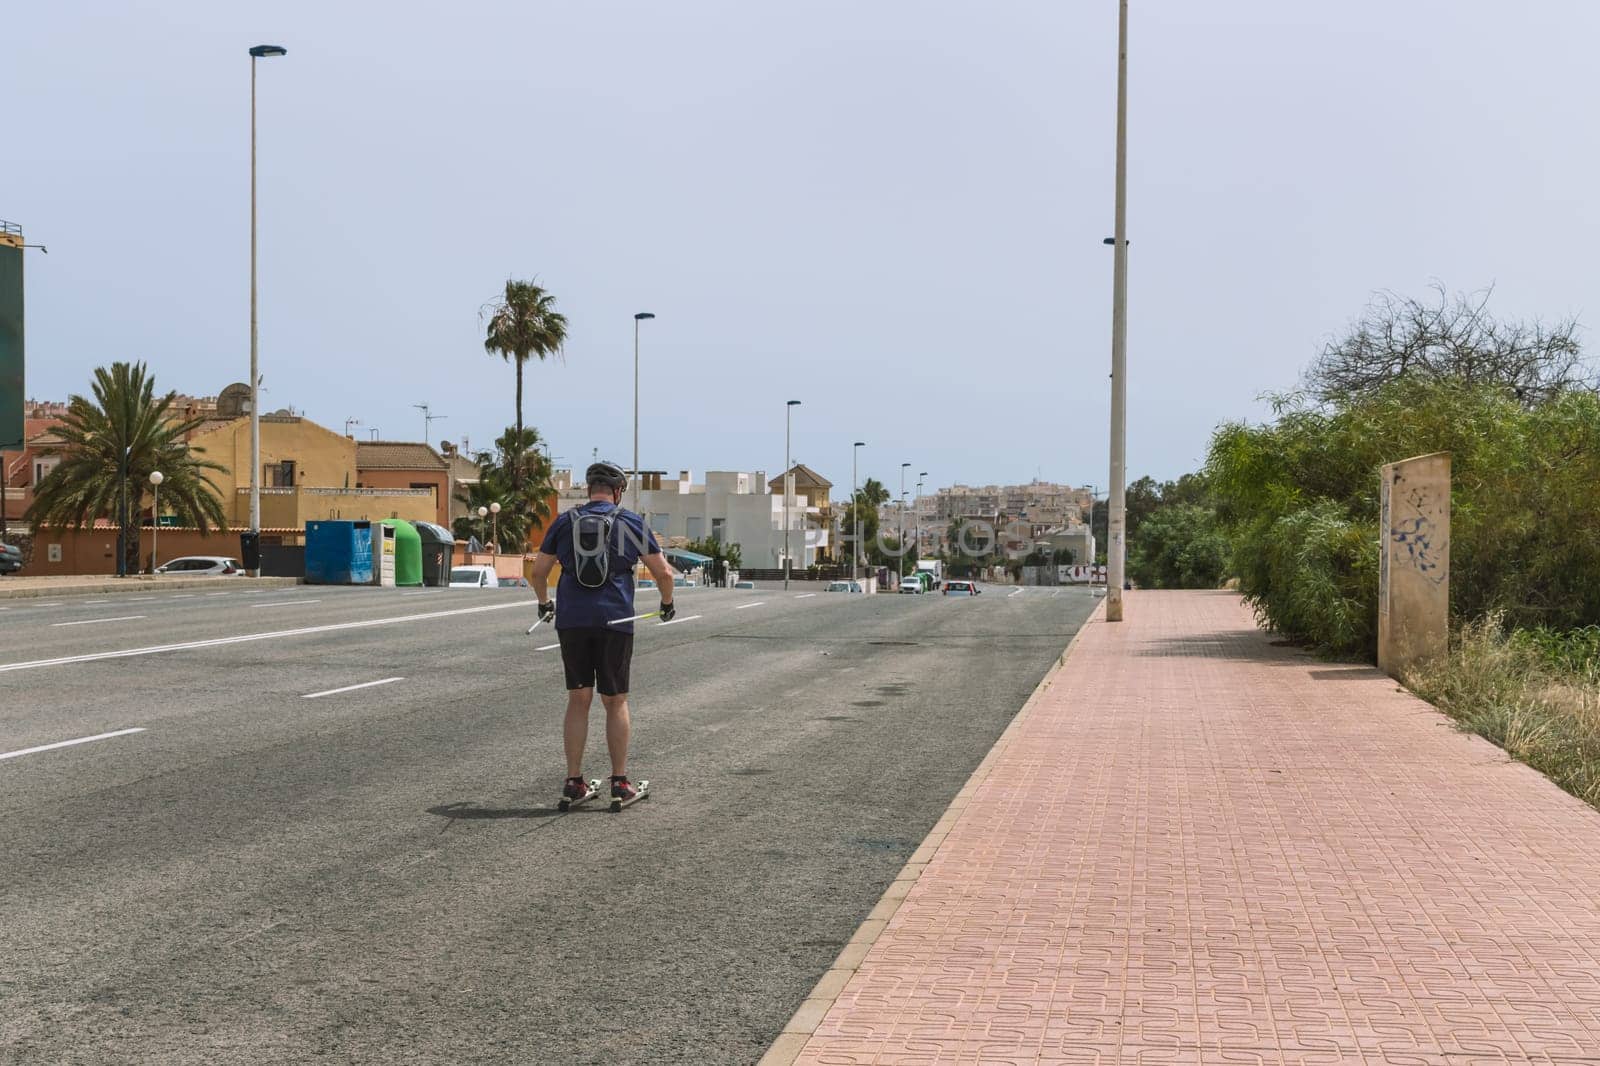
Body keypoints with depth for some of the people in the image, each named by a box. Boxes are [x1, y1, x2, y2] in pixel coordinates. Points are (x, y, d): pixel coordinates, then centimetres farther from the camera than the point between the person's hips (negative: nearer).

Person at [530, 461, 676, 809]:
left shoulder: (565, 522, 8)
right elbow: (663, 573, 3)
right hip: (615, 622, -2)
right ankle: (620, 783, 8)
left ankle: (573, 782, 9)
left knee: (578, 700, 9)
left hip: (572, 620, 2)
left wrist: (544, 603, 29)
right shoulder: (631, 522, 4)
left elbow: (539, 571, 11)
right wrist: (667, 603, 21)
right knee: (616, 702, 7)